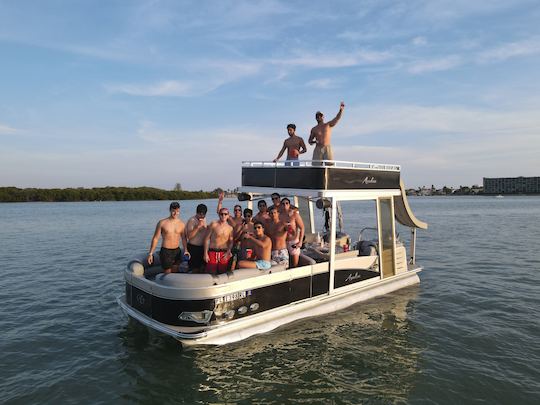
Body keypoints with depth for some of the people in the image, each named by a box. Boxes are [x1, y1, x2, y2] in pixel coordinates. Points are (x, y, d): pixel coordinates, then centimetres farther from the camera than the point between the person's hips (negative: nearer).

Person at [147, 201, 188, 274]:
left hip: (177, 251, 4)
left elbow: (183, 238, 8)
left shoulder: (181, 224, 2)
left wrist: (185, 250, -8)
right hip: (165, 252, -3)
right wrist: (151, 253, -5)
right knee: (167, 274, 0)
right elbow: (155, 238, -3)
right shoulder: (162, 223, -6)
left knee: (175, 273, 11)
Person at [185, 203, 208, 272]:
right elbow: (189, 236, -24)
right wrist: (198, 226, -27)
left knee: (202, 266, 13)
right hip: (193, 247, -7)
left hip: (202, 247, 7)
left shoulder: (204, 219, 8)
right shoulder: (192, 220, -15)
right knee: (195, 268, 0)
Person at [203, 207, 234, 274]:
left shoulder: (230, 228, 5)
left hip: (224, 254, 2)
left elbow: (231, 242, 10)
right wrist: (205, 253, -5)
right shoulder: (213, 224, -3)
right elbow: (207, 238, -1)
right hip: (212, 253, -2)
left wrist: (228, 252, -7)